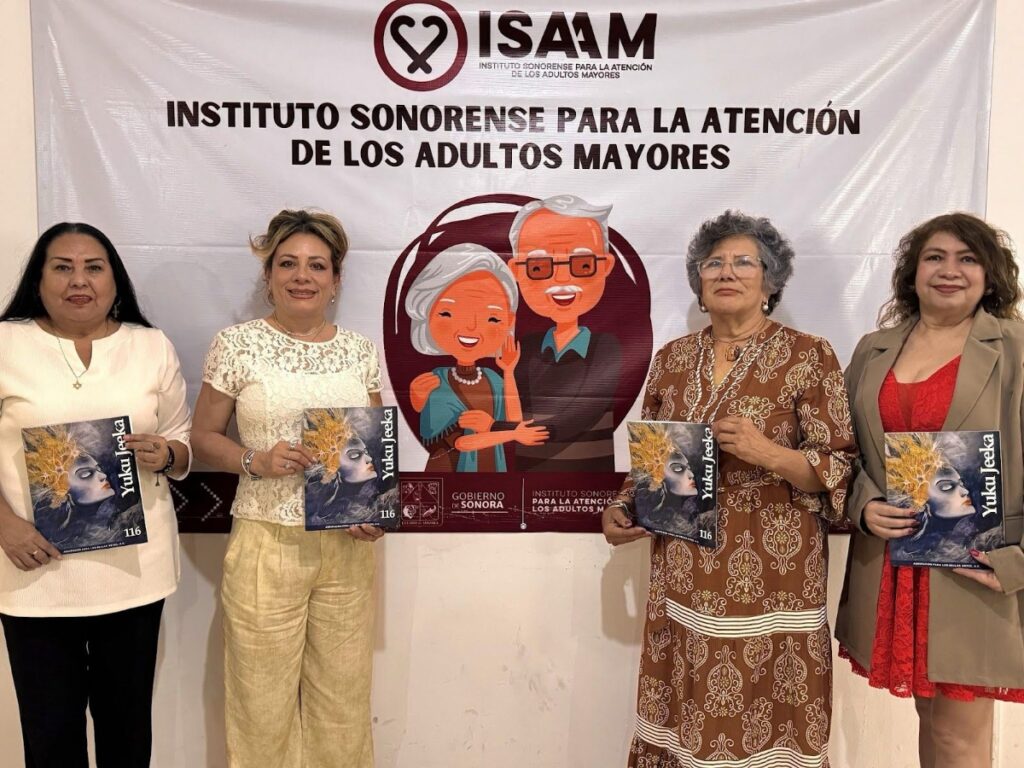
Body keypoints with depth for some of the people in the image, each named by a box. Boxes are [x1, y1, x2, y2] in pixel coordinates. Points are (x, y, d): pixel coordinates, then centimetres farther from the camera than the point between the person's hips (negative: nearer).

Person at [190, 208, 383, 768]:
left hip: (347, 545, 3)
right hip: (267, 544, -2)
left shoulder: (359, 350, 5)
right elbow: (204, 437, 2)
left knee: (344, 697, 13)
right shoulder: (237, 344, -3)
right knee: (264, 700, 7)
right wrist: (257, 462, -16)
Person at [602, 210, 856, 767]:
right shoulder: (672, 358, 8)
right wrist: (622, 508, -1)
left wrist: (768, 453, -21)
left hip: (769, 584, -3)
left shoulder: (808, 356, -4)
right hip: (683, 582, 4)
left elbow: (841, 471, -6)